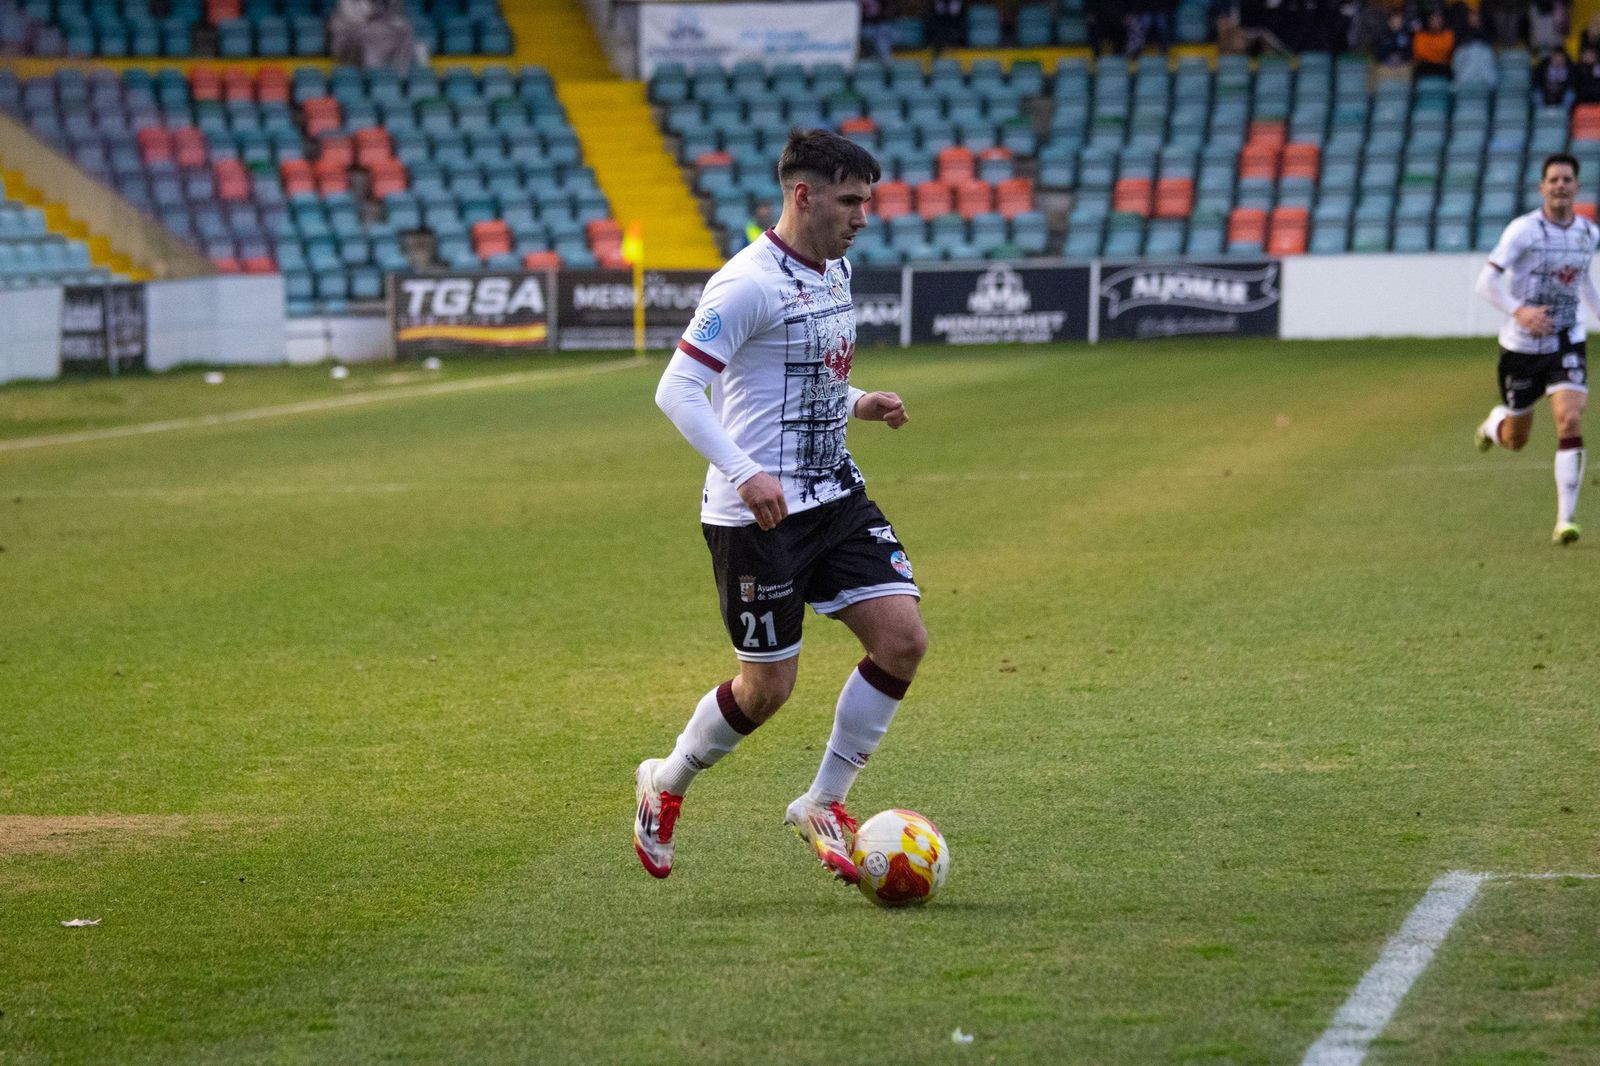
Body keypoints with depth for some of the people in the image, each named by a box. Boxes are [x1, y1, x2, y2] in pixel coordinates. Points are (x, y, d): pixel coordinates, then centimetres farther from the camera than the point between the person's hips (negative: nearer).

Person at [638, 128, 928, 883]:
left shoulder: (836, 270, 11)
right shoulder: (749, 284, -17)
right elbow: (677, 390, -21)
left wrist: (856, 404, 8)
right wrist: (744, 473, -31)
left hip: (834, 496, 8)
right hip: (757, 513, -8)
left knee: (902, 637, -5)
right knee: (768, 687, -1)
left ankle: (822, 806, 9)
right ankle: (665, 786, 27)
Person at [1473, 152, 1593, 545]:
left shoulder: (1590, 234, 2)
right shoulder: (1524, 230, -14)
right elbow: (1487, 281, -20)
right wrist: (1519, 311, -35)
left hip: (1566, 343, 2)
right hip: (1522, 346, -2)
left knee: (1570, 421, -20)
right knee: (1516, 440, 11)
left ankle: (1566, 520, -16)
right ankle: (1494, 423, 52)